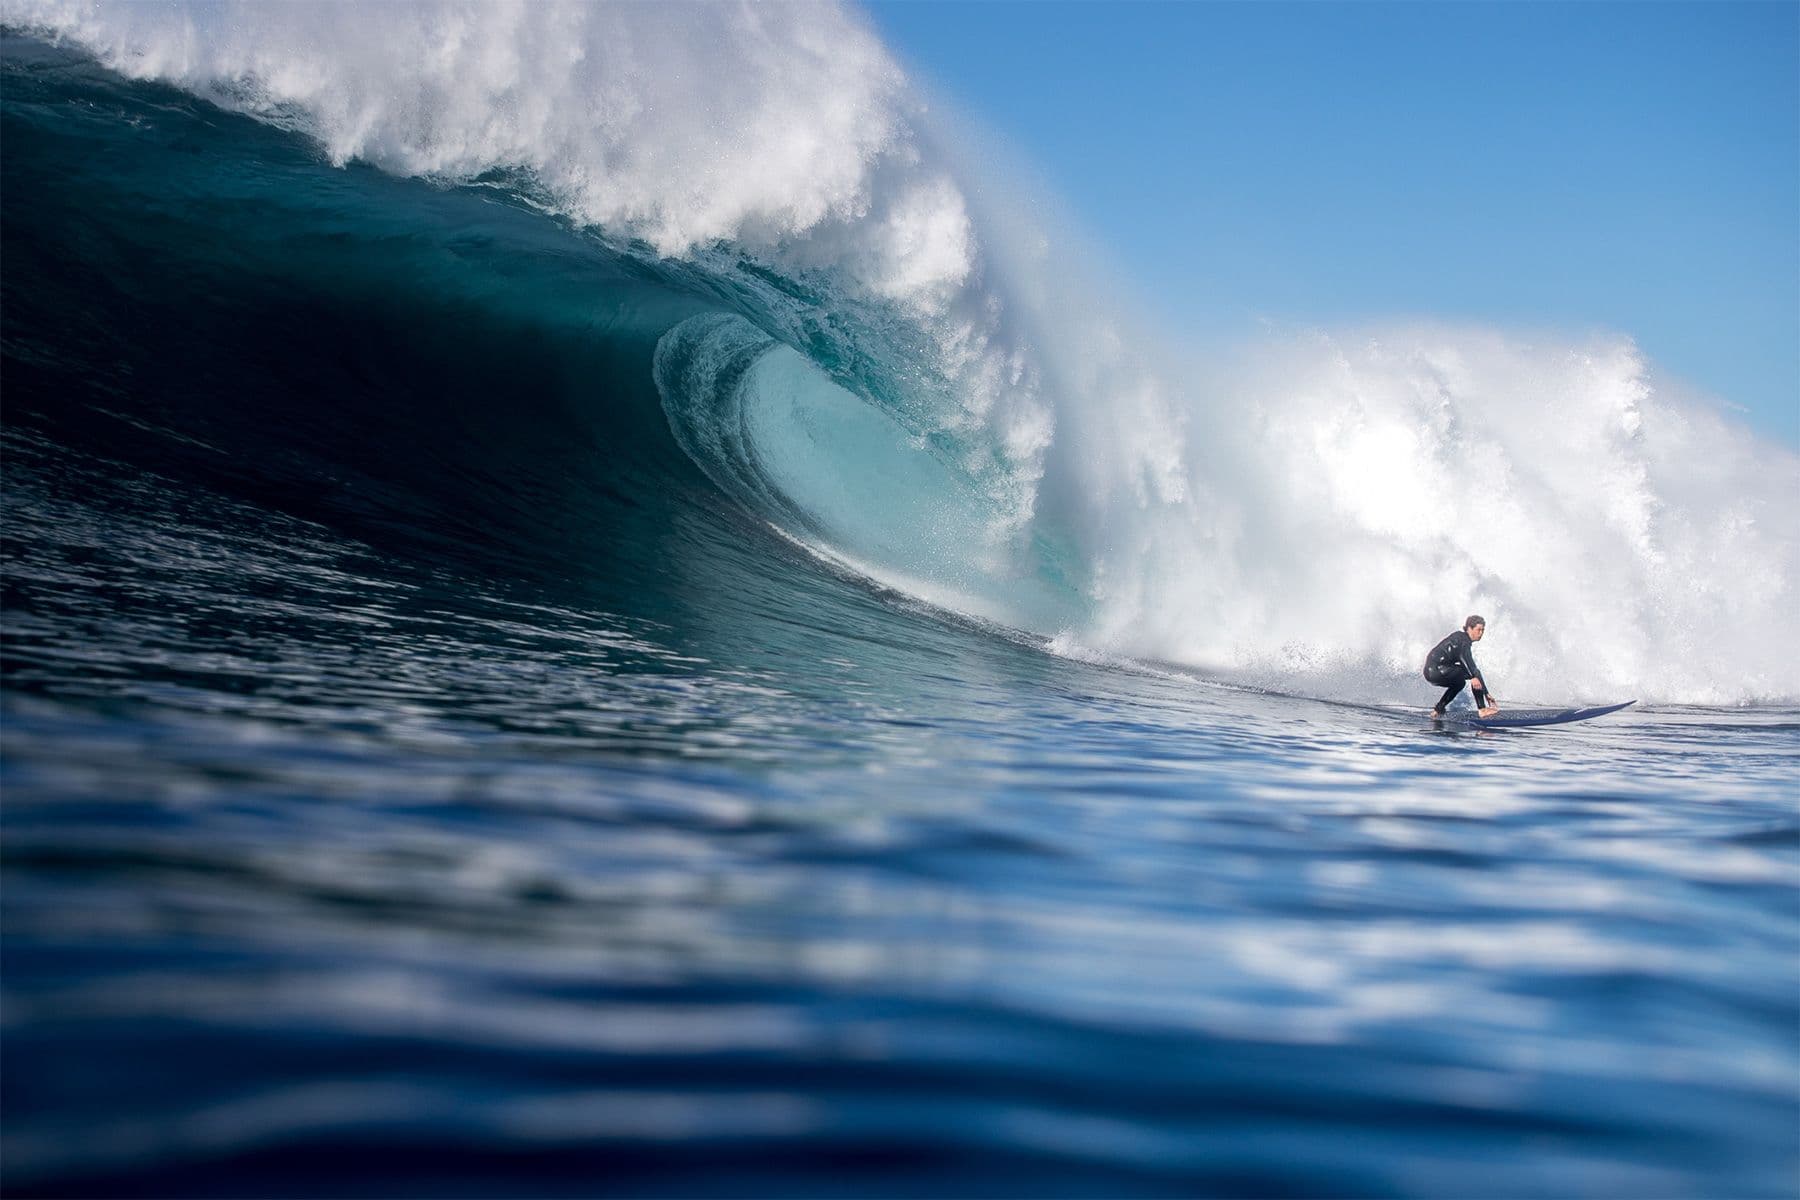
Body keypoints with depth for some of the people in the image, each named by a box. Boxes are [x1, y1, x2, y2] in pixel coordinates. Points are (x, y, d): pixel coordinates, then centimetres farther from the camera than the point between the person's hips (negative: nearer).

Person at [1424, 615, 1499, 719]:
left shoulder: (1466, 642, 22)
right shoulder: (1462, 638, -7)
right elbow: (1463, 656, -29)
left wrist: (1486, 694, 27)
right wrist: (1474, 677, -43)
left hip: (1432, 672, 10)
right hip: (1436, 669, -10)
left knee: (1459, 683, 32)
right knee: (1474, 673, -11)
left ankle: (1437, 711, 27)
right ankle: (1482, 710, -13)